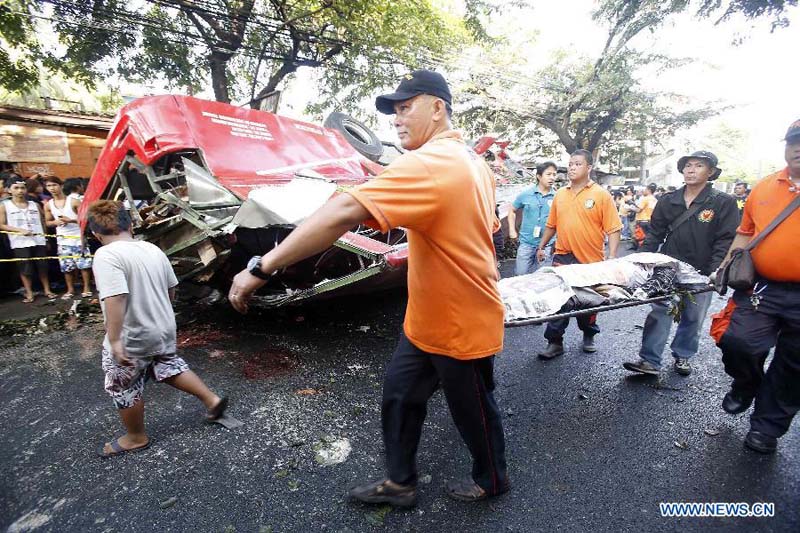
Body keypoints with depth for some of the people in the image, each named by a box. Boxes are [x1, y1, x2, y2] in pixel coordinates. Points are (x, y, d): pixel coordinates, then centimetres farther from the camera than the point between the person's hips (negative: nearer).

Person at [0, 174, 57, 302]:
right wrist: (20, 230, -16)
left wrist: (46, 237, 6)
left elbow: (43, 222, 13)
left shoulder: (35, 205, 10)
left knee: (42, 266, 6)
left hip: (38, 241, 2)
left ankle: (47, 290, 17)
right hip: (20, 243, -2)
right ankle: (29, 293, 13)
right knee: (25, 269, 2)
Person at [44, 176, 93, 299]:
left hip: (78, 238, -4)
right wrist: (55, 222, -7)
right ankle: (70, 289, 19)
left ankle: (87, 287, 10)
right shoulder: (48, 205, 7)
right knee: (66, 267, 7)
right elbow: (47, 222, 15)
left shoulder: (73, 201, -4)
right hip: (62, 240, 4)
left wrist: (70, 220, -17)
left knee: (83, 264, -3)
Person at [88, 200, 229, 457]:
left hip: (131, 339, -7)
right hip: (165, 330, 7)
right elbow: (171, 289, 11)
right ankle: (212, 400, 28)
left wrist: (114, 341, -28)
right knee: (169, 367, 28)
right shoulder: (152, 248, 2)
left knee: (123, 388, 16)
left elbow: (115, 299, -31)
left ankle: (136, 438, 35)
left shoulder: (106, 255, -20)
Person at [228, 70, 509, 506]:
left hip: (461, 328, -9)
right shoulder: (472, 160, 5)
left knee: (473, 411, 17)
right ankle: (399, 482, 39)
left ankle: (491, 481, 46)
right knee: (399, 394, 18)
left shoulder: (429, 164, -27)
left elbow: (342, 213, -37)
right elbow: (488, 224, 18)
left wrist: (262, 267, -33)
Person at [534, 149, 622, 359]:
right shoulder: (560, 194, 7)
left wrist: (612, 258, -16)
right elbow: (552, 225, 16)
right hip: (562, 258, 2)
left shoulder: (601, 195, -5)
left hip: (591, 260, -2)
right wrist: (541, 247, 17)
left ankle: (588, 336, 37)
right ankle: (555, 342, 9)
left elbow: (613, 229, -8)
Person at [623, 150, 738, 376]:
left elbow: (725, 241, -7)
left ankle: (682, 356, 29)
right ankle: (649, 361, 3)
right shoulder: (668, 201, 5)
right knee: (659, 313, -1)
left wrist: (714, 273, -15)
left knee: (693, 318, 11)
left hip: (700, 274, -1)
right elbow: (654, 234, 7)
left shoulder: (724, 203, -3)